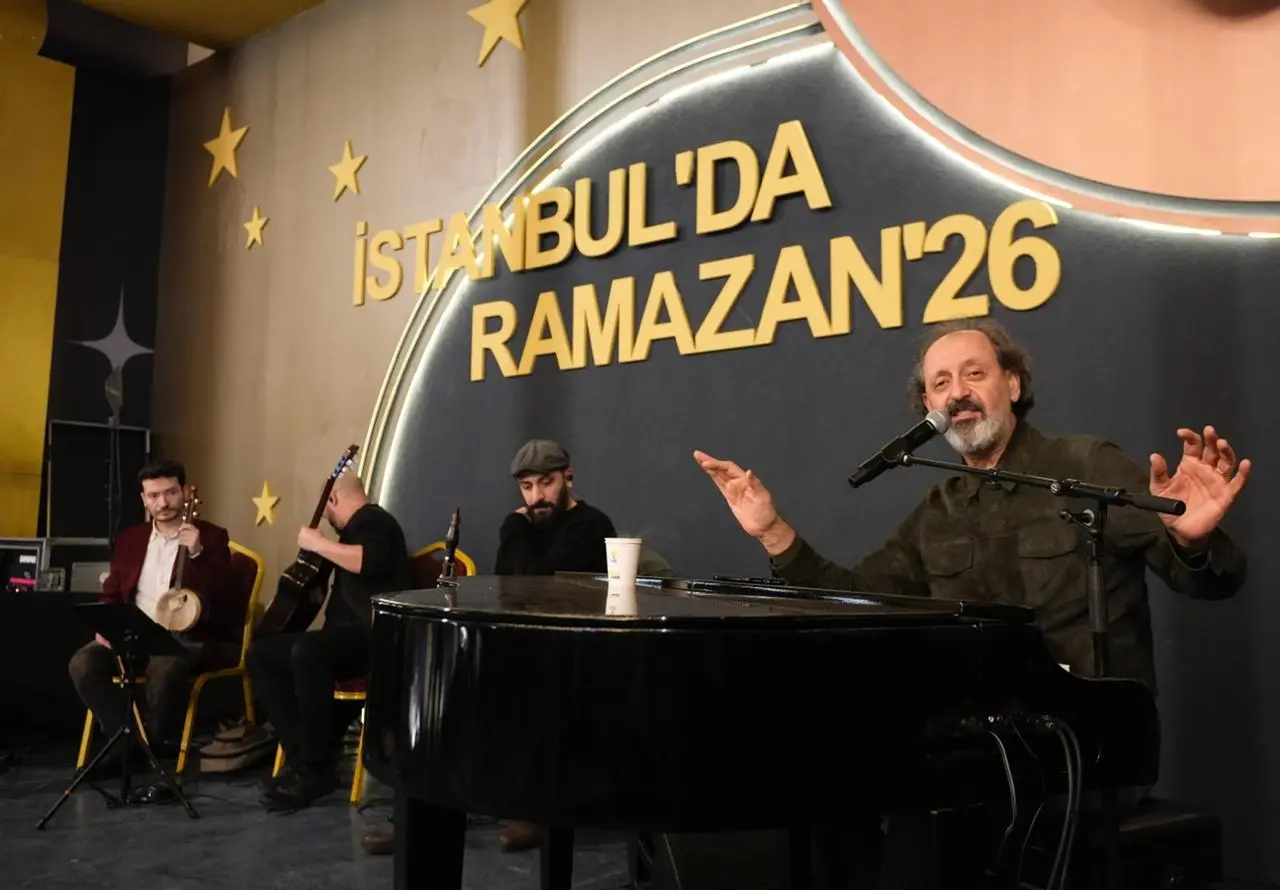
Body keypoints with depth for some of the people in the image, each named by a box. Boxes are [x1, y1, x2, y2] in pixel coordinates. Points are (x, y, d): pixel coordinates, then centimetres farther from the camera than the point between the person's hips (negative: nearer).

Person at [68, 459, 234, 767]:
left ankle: (157, 742, -8)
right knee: (83, 663, -21)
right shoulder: (130, 539, 16)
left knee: (163, 670, -36)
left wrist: (197, 553, -23)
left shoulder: (212, 537, 0)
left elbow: (222, 597, -11)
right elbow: (111, 594, 19)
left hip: (189, 636, -5)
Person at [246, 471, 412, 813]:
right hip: (347, 635, 11)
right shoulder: (354, 530, 25)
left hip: (376, 636, -11)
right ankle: (301, 755, -8)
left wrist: (317, 544, -16)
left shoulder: (373, 521, -5)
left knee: (306, 653, -36)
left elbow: (370, 562, -29)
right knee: (260, 654, 1)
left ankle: (315, 770, -23)